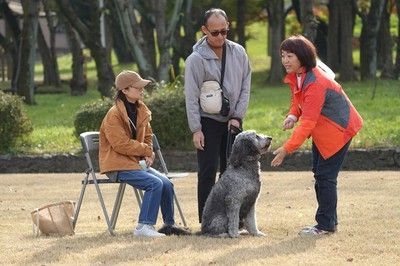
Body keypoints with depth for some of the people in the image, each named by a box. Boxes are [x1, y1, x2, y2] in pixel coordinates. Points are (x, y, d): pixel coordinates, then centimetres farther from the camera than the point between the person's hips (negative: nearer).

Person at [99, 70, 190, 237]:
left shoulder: (140, 111, 11)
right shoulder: (114, 115, -15)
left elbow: (147, 137, 23)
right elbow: (121, 144, -21)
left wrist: (148, 154, 3)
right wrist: (146, 150, -13)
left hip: (138, 162, 8)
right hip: (118, 165, -8)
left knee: (166, 184, -8)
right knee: (155, 184, -25)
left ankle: (169, 224, 7)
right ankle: (144, 227, -23)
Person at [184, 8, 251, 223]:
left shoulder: (238, 53, 2)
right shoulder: (196, 59, -11)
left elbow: (245, 87, 5)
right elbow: (191, 97, -11)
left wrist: (237, 116, -4)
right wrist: (196, 129, -14)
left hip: (232, 122, 4)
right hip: (208, 122, -4)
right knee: (208, 172, -6)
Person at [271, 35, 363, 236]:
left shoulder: (315, 83, -31)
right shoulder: (295, 76, -2)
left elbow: (308, 122, -33)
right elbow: (298, 99, 15)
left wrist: (287, 149, -36)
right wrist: (293, 115, -10)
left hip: (338, 129, -10)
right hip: (322, 130, 10)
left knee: (325, 176, -9)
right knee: (319, 173, 14)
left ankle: (326, 225, -1)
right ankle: (329, 220, 24)